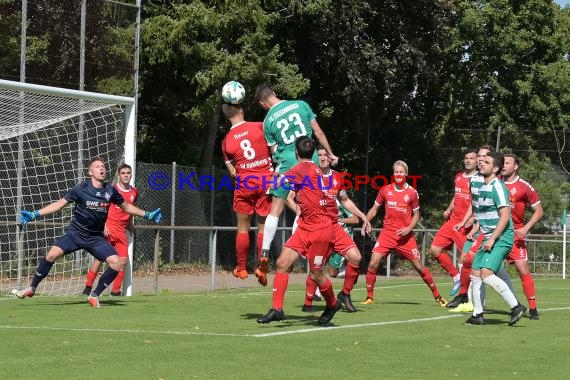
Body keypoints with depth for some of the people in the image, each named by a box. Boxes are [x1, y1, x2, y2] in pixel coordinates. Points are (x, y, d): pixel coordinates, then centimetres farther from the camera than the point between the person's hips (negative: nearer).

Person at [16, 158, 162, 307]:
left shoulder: (110, 191, 0)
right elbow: (59, 204, -1)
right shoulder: (80, 189, -7)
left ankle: (94, 295, 3)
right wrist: (34, 214, -6)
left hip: (96, 237, 3)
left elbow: (126, 206, 18)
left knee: (115, 263, -16)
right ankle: (32, 288, -4)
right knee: (52, 254, -24)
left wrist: (147, 215, 19)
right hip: (75, 233, -2)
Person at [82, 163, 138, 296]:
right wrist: (104, 225, -14)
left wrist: (130, 225, 23)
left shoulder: (134, 192, 11)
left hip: (121, 230, 5)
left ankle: (116, 291, 10)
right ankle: (88, 288, -4)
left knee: (124, 260, 0)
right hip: (108, 227, -5)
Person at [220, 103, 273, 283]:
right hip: (266, 180, -1)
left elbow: (232, 171, 3)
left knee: (243, 227, 12)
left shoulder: (226, 141, 0)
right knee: (263, 226, 9)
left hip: (244, 183, 1)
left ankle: (241, 268, 17)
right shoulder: (259, 127, -6)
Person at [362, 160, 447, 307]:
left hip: (405, 235, -1)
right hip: (387, 233, 1)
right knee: (373, 264, -14)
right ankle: (369, 297, 0)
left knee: (419, 266, 2)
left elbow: (416, 214, 9)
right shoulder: (385, 190, 3)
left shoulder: (412, 193, 1)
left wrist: (409, 228, -8)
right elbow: (374, 209, 13)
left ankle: (437, 296, 16)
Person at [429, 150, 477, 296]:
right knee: (435, 250, 2)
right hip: (452, 221, 8)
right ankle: (456, 276, 16)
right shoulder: (458, 177, 14)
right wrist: (448, 210, 12)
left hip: (467, 226, -8)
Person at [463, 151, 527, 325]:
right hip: (487, 239, 9)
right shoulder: (482, 187, 15)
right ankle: (477, 315, 15)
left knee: (487, 273, -22)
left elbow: (505, 216, -19)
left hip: (501, 238, -9)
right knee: (475, 274, 7)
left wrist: (492, 239, -20)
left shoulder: (497, 187, -13)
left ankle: (516, 307, -16)